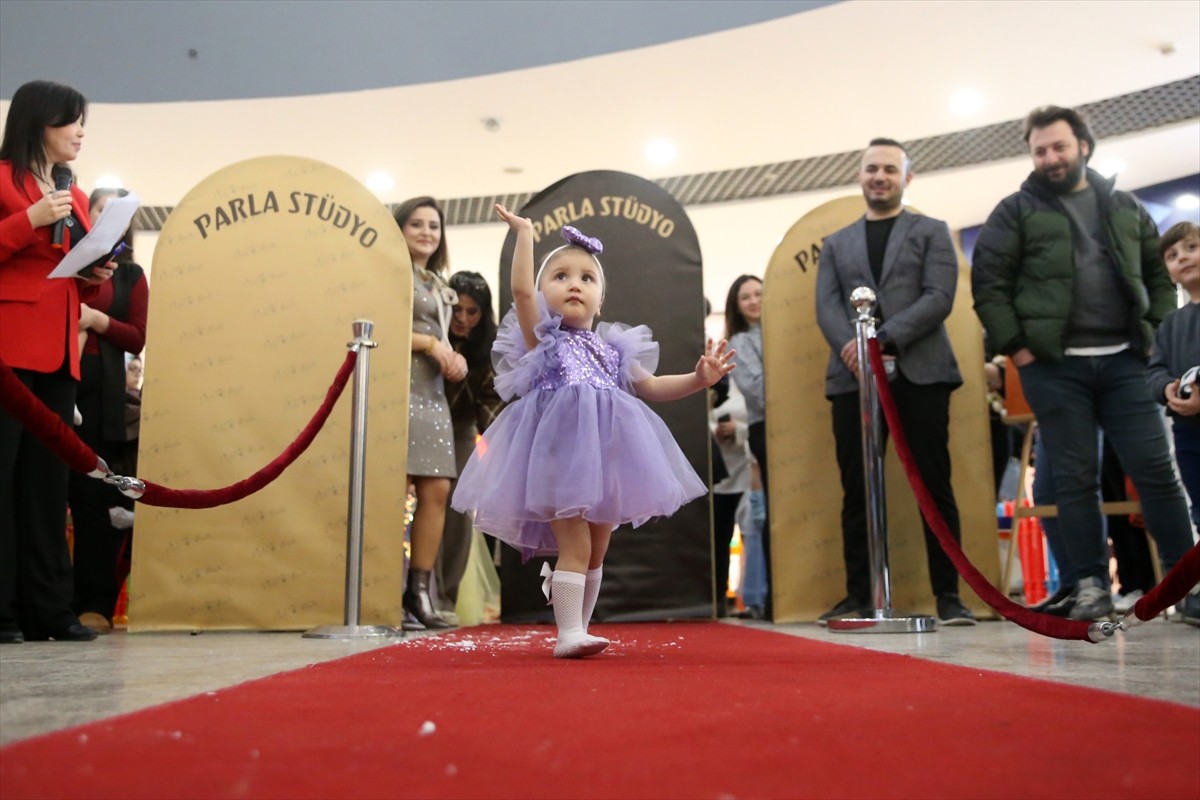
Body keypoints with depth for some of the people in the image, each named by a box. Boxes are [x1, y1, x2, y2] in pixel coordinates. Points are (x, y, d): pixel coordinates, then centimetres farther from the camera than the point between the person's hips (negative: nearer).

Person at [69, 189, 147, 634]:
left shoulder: (130, 274, 15)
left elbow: (137, 338, 8)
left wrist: (96, 320, -7)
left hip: (102, 389, 0)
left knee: (94, 493, -2)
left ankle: (94, 602, -1)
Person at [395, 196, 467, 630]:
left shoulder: (440, 287, 23)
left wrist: (455, 359, 5)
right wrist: (428, 342, -11)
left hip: (433, 393, 8)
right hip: (400, 388, -8)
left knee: (436, 491, 2)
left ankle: (420, 590, 7)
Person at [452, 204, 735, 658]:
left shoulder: (612, 349, 19)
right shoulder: (542, 337, 6)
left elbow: (651, 387, 19)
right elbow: (521, 289, -9)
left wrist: (698, 379, 5)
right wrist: (524, 233, -6)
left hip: (603, 456, 6)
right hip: (560, 455, -5)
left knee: (596, 553, 10)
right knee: (575, 547, -14)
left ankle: (578, 630, 22)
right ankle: (568, 633, -10)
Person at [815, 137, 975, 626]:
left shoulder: (932, 232, 14)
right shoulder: (835, 244, 21)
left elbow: (938, 298, -2)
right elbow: (827, 308, 6)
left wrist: (883, 338, -15)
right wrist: (853, 349, -15)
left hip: (920, 372, -2)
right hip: (853, 376, 2)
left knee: (934, 486, -2)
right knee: (856, 491, 1)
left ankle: (948, 596, 3)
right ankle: (859, 595, 7)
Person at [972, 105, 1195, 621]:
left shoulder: (1126, 207, 16)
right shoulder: (1017, 210, 5)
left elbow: (1159, 275, 18)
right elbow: (988, 283, -2)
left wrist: (1156, 335, 4)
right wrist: (1016, 347, -9)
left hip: (1124, 361, 3)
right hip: (1053, 366, -2)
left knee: (1155, 469, 0)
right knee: (1075, 477, -1)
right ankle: (1092, 585, 6)